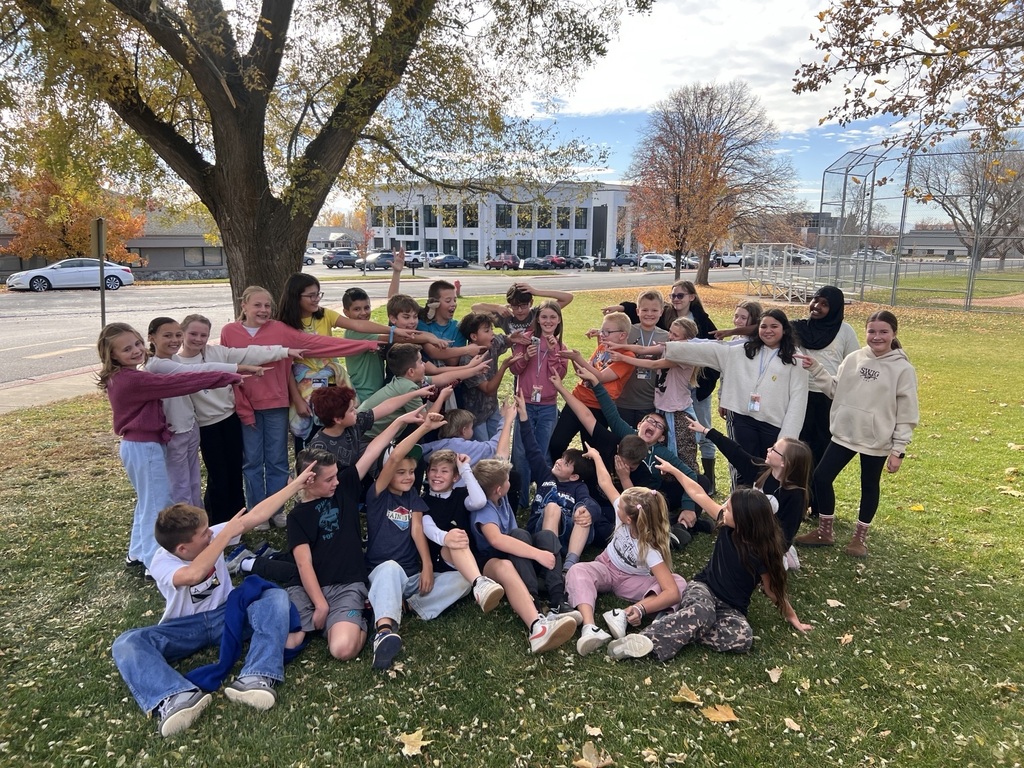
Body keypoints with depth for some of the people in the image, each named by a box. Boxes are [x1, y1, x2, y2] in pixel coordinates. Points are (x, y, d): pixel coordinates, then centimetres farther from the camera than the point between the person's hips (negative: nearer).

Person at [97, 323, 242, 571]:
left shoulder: (121, 378, 6)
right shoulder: (133, 380, -25)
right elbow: (179, 382, -27)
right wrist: (227, 377, -25)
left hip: (140, 444, 10)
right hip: (144, 447, -10)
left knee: (147, 502, 23)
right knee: (157, 504, 2)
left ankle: (137, 554, 35)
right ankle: (154, 562, 13)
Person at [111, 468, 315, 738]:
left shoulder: (212, 537, -8)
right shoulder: (162, 563, -19)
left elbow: (256, 515, -7)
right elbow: (194, 574, -41)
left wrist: (296, 485, -9)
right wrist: (227, 532, -34)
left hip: (225, 615, 2)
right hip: (185, 627, -2)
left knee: (275, 597, -26)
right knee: (126, 644, -30)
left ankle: (255, 678, -44)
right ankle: (175, 699, -58)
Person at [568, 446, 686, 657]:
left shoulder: (650, 550, -32)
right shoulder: (624, 515, -21)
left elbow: (673, 592, -42)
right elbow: (606, 483, -8)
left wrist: (640, 608, -55)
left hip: (629, 580, -3)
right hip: (606, 568, 3)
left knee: (680, 584, -33)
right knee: (577, 571, -34)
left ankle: (623, 615, -49)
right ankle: (590, 628, -57)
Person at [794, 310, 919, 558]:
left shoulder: (903, 369, -11)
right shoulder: (854, 359, 1)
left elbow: (906, 414, -9)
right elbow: (836, 390, 8)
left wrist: (898, 449, -10)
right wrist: (816, 369, -1)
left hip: (877, 441, -4)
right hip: (844, 434, 4)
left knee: (869, 487, 12)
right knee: (821, 477, 4)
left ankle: (860, 537, 31)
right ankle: (824, 532, 22)